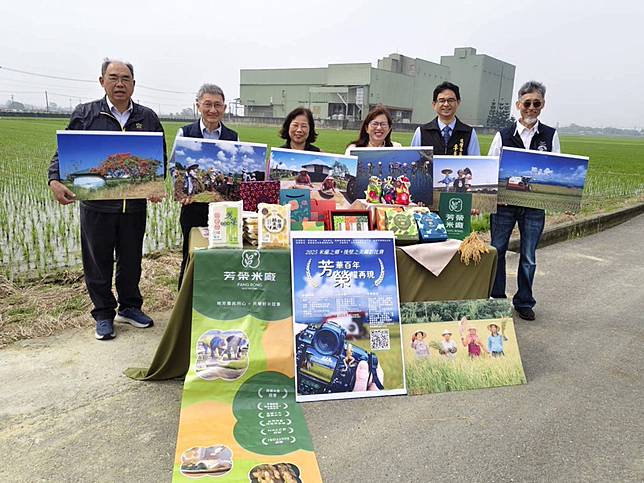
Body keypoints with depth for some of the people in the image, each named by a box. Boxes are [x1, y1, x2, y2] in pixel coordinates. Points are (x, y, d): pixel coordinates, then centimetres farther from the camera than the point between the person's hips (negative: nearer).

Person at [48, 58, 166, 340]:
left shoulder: (148, 118, 7)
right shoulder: (84, 115, 2)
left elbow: (160, 157, 10)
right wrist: (55, 181, -17)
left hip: (135, 204, 2)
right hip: (96, 204, -1)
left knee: (131, 260, 13)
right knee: (98, 262, 8)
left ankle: (129, 307, 31)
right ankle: (103, 315, 23)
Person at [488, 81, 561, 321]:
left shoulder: (551, 136, 4)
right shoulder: (503, 135, 1)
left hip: (535, 205, 1)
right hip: (504, 203, 0)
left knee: (528, 256, 9)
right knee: (497, 251, 7)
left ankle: (524, 302, 24)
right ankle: (496, 299, 22)